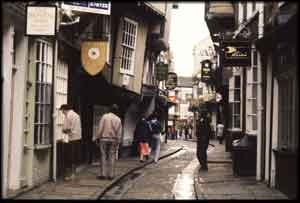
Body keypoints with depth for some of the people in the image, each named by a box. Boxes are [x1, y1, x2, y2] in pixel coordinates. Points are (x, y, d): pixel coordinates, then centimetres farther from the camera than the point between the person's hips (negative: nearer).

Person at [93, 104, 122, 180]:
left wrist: (96, 138, 0)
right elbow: (119, 133, 3)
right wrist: (118, 142, 10)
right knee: (111, 157, 4)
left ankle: (103, 174, -1)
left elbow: (100, 129, -7)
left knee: (103, 157, 2)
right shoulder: (118, 119, 2)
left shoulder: (104, 116, -5)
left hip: (104, 139, -2)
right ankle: (111, 175, 3)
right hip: (113, 140, 2)